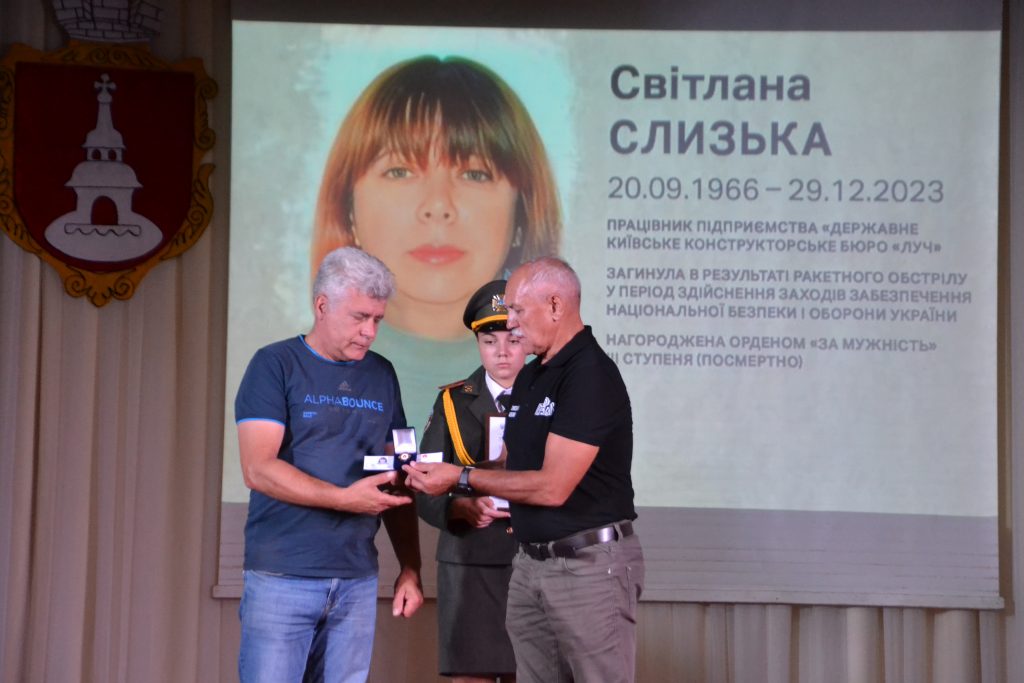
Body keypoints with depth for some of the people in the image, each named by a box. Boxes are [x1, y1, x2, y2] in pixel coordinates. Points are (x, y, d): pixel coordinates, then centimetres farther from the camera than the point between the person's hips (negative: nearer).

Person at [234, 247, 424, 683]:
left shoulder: (381, 375, 11)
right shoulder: (275, 366, -3)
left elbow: (394, 482, 14)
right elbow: (259, 469, -13)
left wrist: (410, 568, 6)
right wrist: (345, 498, -22)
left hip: (358, 581, 4)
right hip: (282, 577, -4)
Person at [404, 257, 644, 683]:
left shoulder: (591, 375, -16)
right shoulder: (530, 377, 13)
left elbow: (552, 486, -20)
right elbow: (511, 467, 16)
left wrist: (463, 479, -14)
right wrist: (438, 475, 0)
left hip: (591, 563, -8)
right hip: (531, 563, 9)